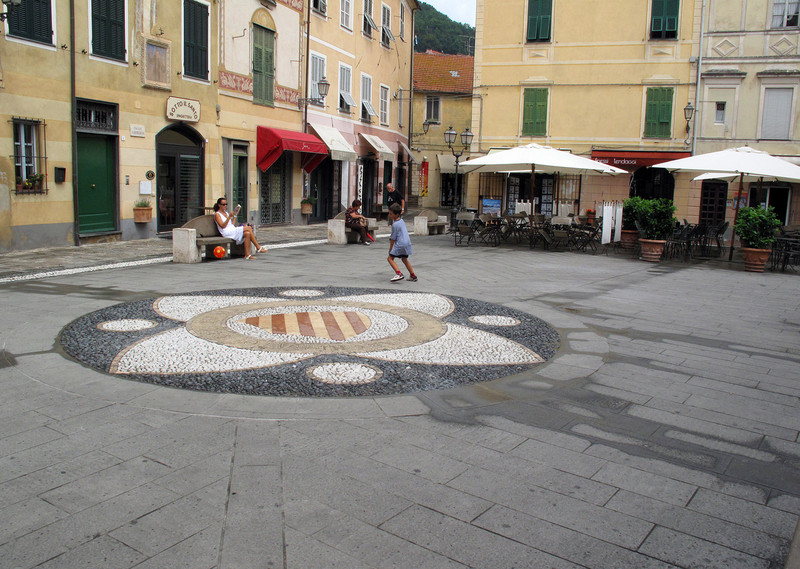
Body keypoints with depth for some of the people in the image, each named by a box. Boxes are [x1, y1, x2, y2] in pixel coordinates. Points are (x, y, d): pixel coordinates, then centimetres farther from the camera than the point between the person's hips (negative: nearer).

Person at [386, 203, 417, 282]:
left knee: (390, 258, -3)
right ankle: (413, 276, 27)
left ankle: (399, 274, -18)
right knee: (404, 259, 23)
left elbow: (393, 238, -9)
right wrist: (391, 237, 23)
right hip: (407, 242, 9)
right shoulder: (401, 220, 12)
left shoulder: (395, 224, -14)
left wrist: (390, 248, 0)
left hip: (400, 244, -9)